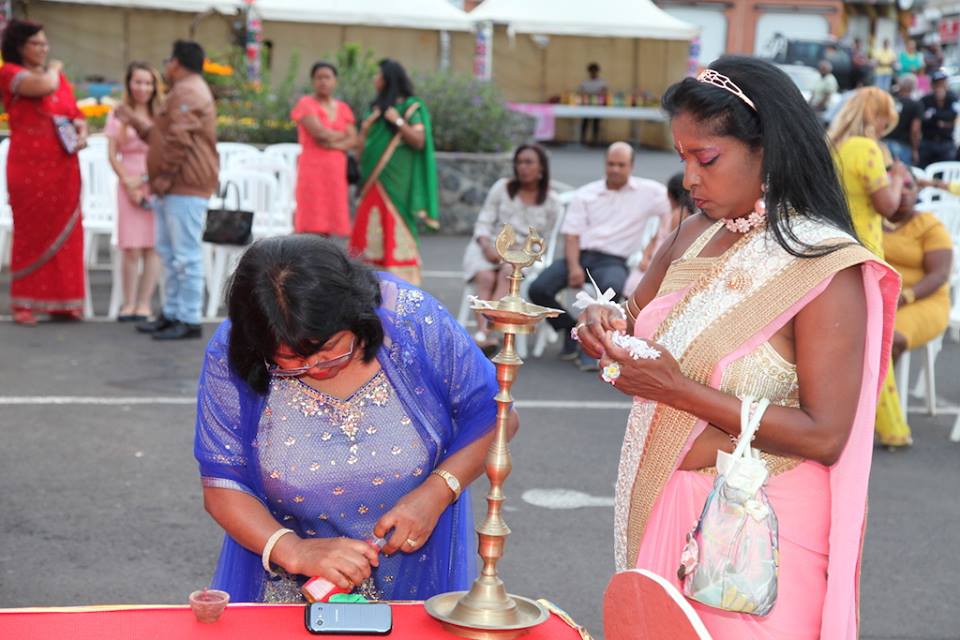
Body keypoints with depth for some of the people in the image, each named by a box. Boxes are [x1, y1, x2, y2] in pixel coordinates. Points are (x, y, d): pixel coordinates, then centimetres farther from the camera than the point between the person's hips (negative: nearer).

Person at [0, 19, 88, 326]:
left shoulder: (59, 77, 16)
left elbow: (75, 113, 19)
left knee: (65, 233, 5)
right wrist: (54, 69, -1)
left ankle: (61, 301, 13)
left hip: (63, 168, 6)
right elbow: (44, 86, -22)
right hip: (29, 168, -6)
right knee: (32, 233, -2)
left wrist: (82, 133, -3)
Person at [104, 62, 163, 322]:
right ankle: (129, 303, 3)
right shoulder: (118, 115, 8)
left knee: (152, 246, -2)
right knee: (131, 248, -4)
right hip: (129, 186, 0)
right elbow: (112, 154, 4)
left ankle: (144, 303, 4)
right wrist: (128, 183, -6)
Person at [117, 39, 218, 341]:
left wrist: (165, 175, -18)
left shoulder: (187, 92, -12)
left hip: (185, 186, -11)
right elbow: (161, 135, 29)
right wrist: (134, 120, 35)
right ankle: (172, 313, 21)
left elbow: (179, 140, -21)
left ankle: (190, 321, -9)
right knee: (169, 251, 15)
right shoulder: (185, 91, 24)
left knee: (185, 254, -10)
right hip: (174, 188, 11)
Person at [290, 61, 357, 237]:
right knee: (310, 226, -11)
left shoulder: (343, 108, 16)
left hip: (336, 170, 5)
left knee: (327, 223, 2)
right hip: (312, 168, -5)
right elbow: (318, 132, -13)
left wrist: (334, 143, -12)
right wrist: (341, 135, 2)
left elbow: (352, 140, 6)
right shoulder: (306, 104, 1)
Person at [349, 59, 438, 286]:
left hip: (396, 182, -7)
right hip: (373, 182, 7)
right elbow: (360, 148, 18)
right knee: (371, 232, 4)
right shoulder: (376, 108, 18)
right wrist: (366, 126, 1)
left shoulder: (410, 107, -1)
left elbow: (419, 141, -10)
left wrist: (398, 121, -15)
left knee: (396, 231, -9)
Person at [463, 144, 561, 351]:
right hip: (491, 246, 1)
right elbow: (484, 221, 8)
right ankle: (484, 333, -45)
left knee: (507, 274, -35)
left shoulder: (550, 201, 8)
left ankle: (484, 332, -48)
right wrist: (487, 247, -11)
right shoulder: (502, 187, 11)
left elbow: (543, 238, 7)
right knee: (486, 277, -32)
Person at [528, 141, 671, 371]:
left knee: (611, 287, -40)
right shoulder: (585, 194, 14)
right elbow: (571, 234, 6)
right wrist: (574, 267, -12)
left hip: (613, 261, -3)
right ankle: (570, 330, 5)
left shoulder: (648, 191, 10)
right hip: (580, 255, 3)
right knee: (539, 289, -21)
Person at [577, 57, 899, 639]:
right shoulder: (694, 235, 3)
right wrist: (605, 324, -6)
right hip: (660, 507, 6)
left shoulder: (823, 266, -17)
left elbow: (824, 436, -20)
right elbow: (635, 316, 18)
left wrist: (680, 390, -21)